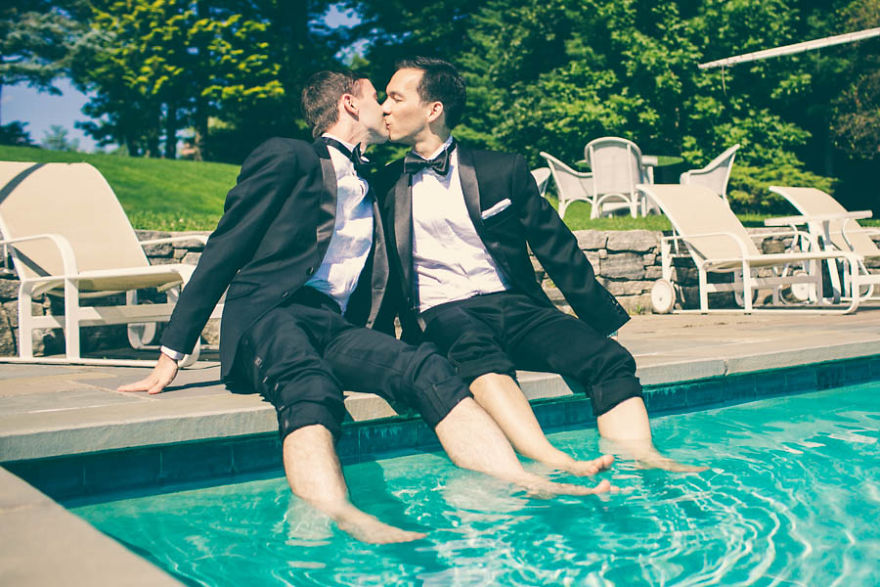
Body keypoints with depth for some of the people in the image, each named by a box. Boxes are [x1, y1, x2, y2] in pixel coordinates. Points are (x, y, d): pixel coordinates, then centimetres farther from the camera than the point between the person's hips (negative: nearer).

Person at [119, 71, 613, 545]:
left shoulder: (374, 187, 27)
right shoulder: (287, 158, 7)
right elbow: (222, 252, 3)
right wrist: (172, 355, -2)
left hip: (336, 329, 5)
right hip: (267, 316, -4)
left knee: (427, 368, -26)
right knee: (311, 387, -39)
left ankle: (527, 487, -43)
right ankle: (344, 519, -64)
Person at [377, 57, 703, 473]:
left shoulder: (504, 170, 11)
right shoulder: (385, 185, 13)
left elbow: (558, 250, 11)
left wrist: (605, 320, 6)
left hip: (514, 306, 3)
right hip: (441, 314, -2)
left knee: (609, 358, -24)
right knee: (478, 351, -39)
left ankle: (642, 462, -38)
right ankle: (552, 464, -54)